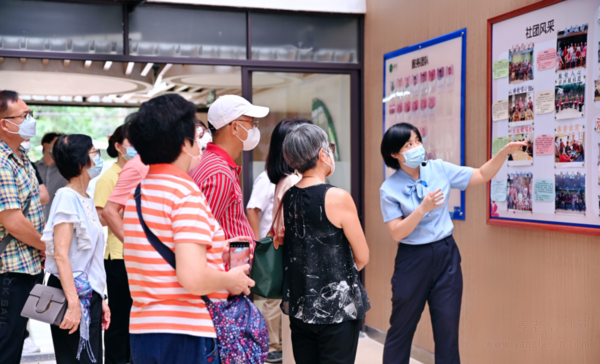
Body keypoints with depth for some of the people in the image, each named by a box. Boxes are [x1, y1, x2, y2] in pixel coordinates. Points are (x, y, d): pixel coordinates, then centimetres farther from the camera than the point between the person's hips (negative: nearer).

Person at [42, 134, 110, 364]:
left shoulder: (86, 200, 13)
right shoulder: (67, 198, -14)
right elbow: (60, 254, -21)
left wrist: (100, 299, 16)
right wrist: (73, 303, -26)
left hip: (89, 294, 9)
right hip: (72, 293, -9)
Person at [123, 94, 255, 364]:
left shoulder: (137, 192, 11)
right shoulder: (187, 193, -16)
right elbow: (193, 277, -25)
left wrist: (217, 249, 20)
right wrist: (231, 281, -7)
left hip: (141, 330, 8)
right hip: (185, 336, -8)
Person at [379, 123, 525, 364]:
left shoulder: (439, 169, 0)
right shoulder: (389, 188, -9)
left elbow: (482, 176, 4)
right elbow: (397, 233, -13)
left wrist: (505, 152, -10)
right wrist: (422, 209, -25)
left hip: (446, 255, 3)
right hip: (413, 259, -3)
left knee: (448, 328, 8)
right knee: (401, 327, 8)